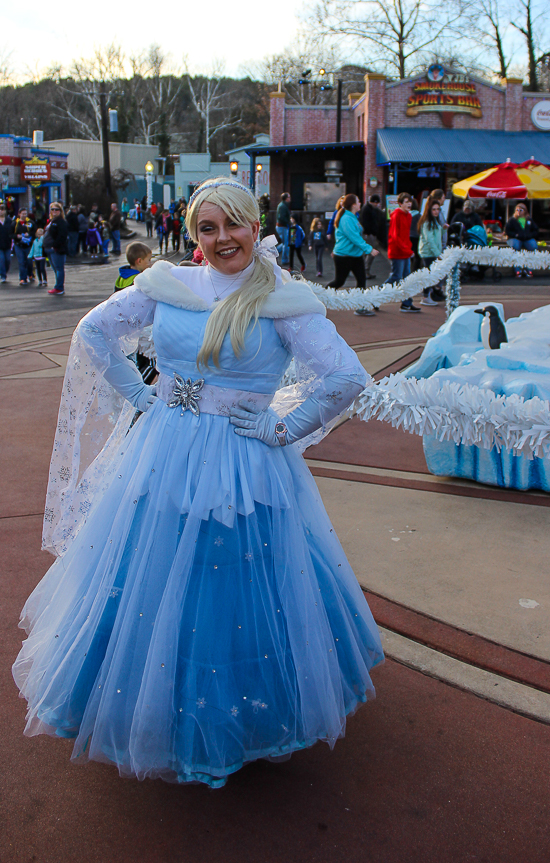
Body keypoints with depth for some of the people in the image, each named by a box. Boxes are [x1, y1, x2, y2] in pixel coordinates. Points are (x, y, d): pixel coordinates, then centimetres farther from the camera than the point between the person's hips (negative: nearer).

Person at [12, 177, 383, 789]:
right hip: (161, 456, 4)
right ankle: (154, 710, 40)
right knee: (147, 588, 14)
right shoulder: (167, 286, 2)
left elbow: (347, 377, -14)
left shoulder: (282, 301, -8)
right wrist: (136, 394, 4)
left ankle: (242, 715, 34)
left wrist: (282, 427, -11)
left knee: (238, 590, 7)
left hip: (243, 465, -3)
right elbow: (93, 331, 12)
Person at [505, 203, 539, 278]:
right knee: (515, 246, -39)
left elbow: (536, 231, 17)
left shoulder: (529, 220, 21)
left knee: (534, 246, -32)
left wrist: (529, 235, -4)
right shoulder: (512, 220, 15)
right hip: (515, 239, -2)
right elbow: (507, 231, 5)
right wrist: (516, 235, -11)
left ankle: (528, 268, -29)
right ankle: (517, 269, -39)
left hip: (528, 239, 2)